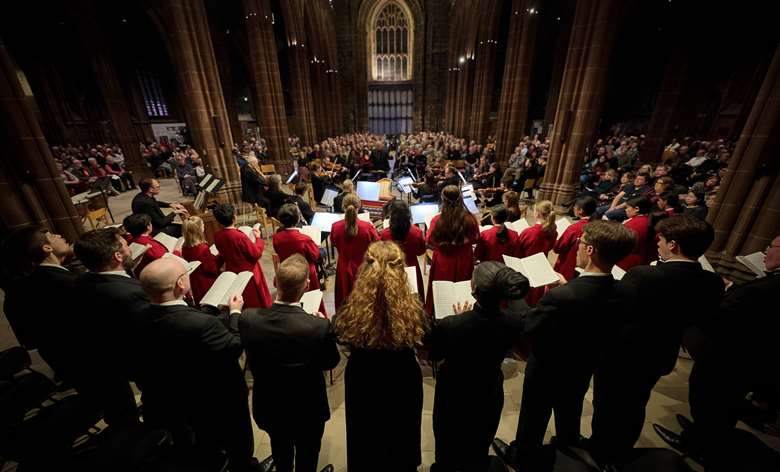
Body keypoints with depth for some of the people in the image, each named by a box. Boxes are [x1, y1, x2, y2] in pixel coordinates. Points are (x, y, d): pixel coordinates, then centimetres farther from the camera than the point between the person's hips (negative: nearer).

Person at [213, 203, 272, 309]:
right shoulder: (240, 236, -30)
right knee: (257, 302, 14)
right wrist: (258, 238, -8)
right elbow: (256, 254, -21)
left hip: (232, 272, 6)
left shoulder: (217, 236, -9)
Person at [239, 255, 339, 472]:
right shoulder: (319, 326, -35)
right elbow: (331, 362, -14)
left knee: (280, 450, 34)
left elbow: (252, 357, -5)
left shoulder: (248, 319, -26)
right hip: (308, 410, -3)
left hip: (268, 406, 3)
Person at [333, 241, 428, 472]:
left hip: (362, 381, 0)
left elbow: (342, 339, -6)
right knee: (401, 438, 30)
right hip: (403, 382, 0)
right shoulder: (412, 309, -29)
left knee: (365, 440, 29)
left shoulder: (351, 309, -28)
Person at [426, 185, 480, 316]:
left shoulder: (437, 220, -22)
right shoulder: (470, 219, -16)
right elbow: (474, 239, 1)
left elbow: (430, 242, -7)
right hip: (464, 262, 2)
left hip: (443, 262, -2)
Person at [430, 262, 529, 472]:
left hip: (453, 397, -3)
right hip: (490, 397, 3)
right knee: (479, 455, 32)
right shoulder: (515, 321, -25)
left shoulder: (448, 324, -37)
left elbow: (434, 355, -14)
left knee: (447, 454, 28)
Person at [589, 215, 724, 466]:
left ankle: (599, 455, 40)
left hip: (620, 356, -5)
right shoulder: (713, 283, -12)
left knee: (607, 407, 18)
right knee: (634, 408, 27)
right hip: (659, 359, 6)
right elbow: (694, 319, 1)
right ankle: (620, 454, 50)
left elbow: (611, 314, -24)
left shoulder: (641, 276, -32)